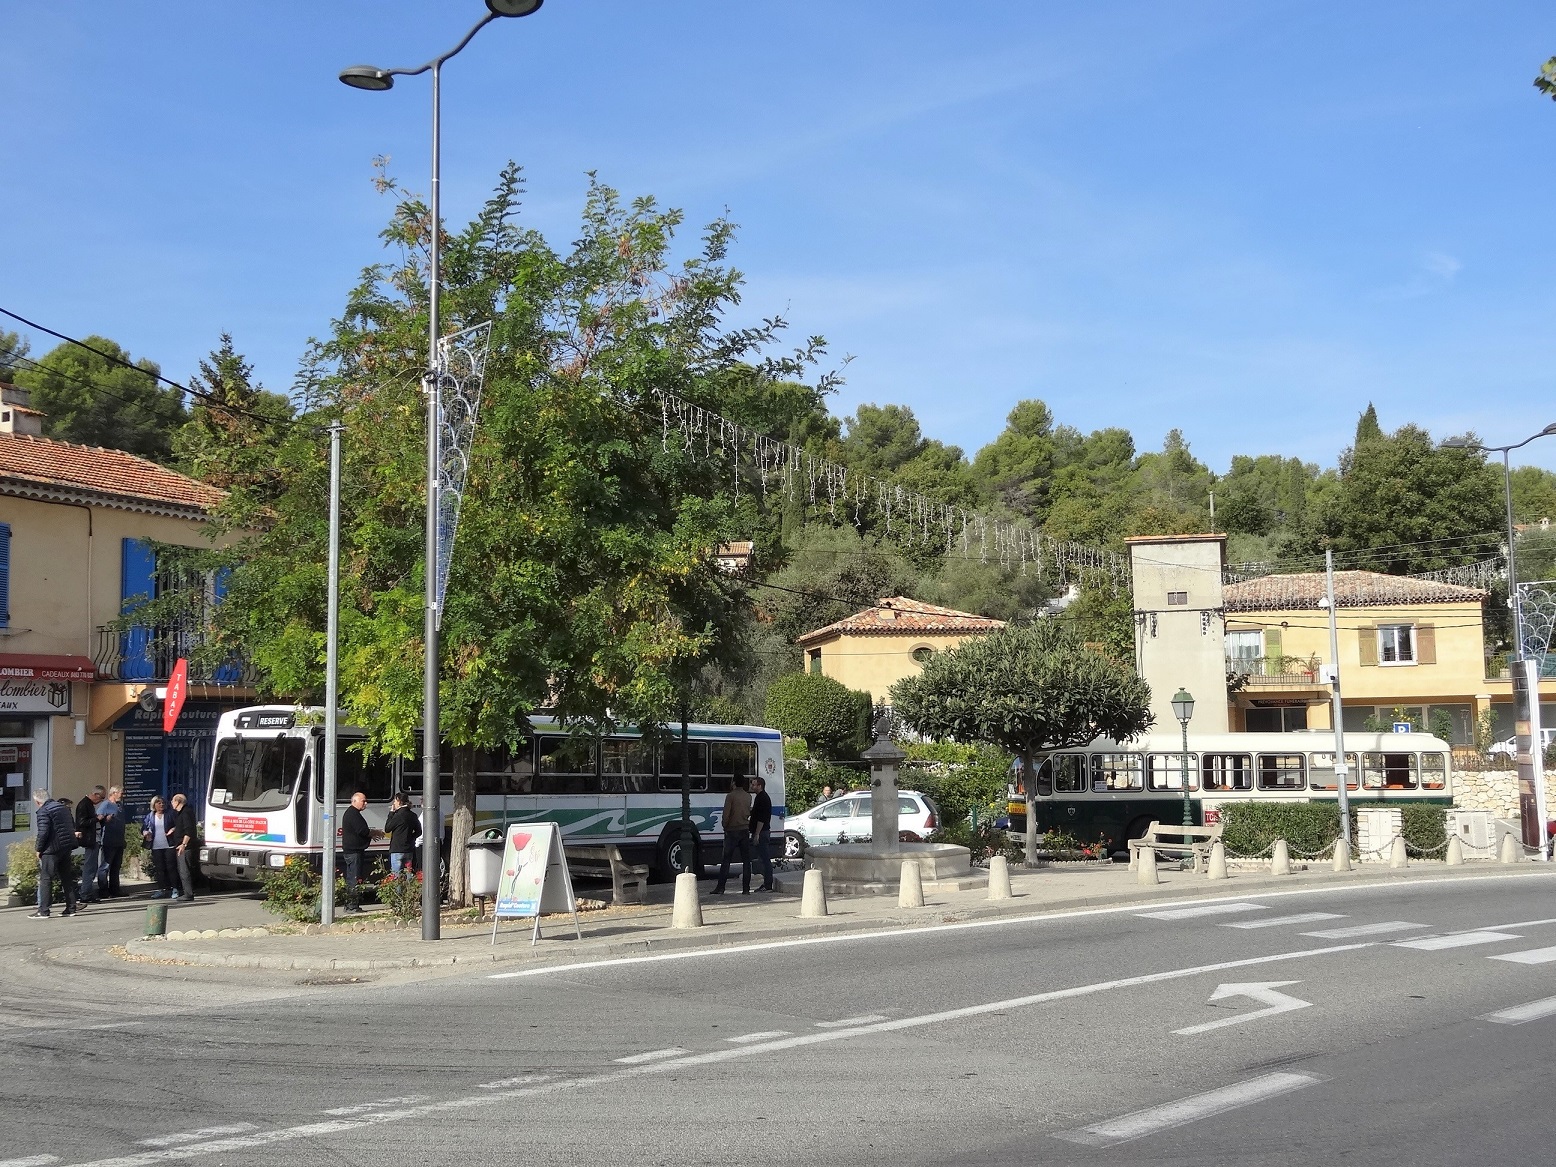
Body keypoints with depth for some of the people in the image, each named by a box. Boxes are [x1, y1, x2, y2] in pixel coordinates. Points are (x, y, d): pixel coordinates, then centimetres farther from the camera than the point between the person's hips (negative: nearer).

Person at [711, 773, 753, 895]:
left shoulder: (731, 796, -10)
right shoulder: (748, 797, 8)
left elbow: (726, 814, -12)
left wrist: (725, 826, 1)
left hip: (732, 831, -4)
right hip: (745, 831, 4)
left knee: (726, 860, 0)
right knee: (746, 860, 5)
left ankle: (721, 888, -3)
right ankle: (746, 888, 2)